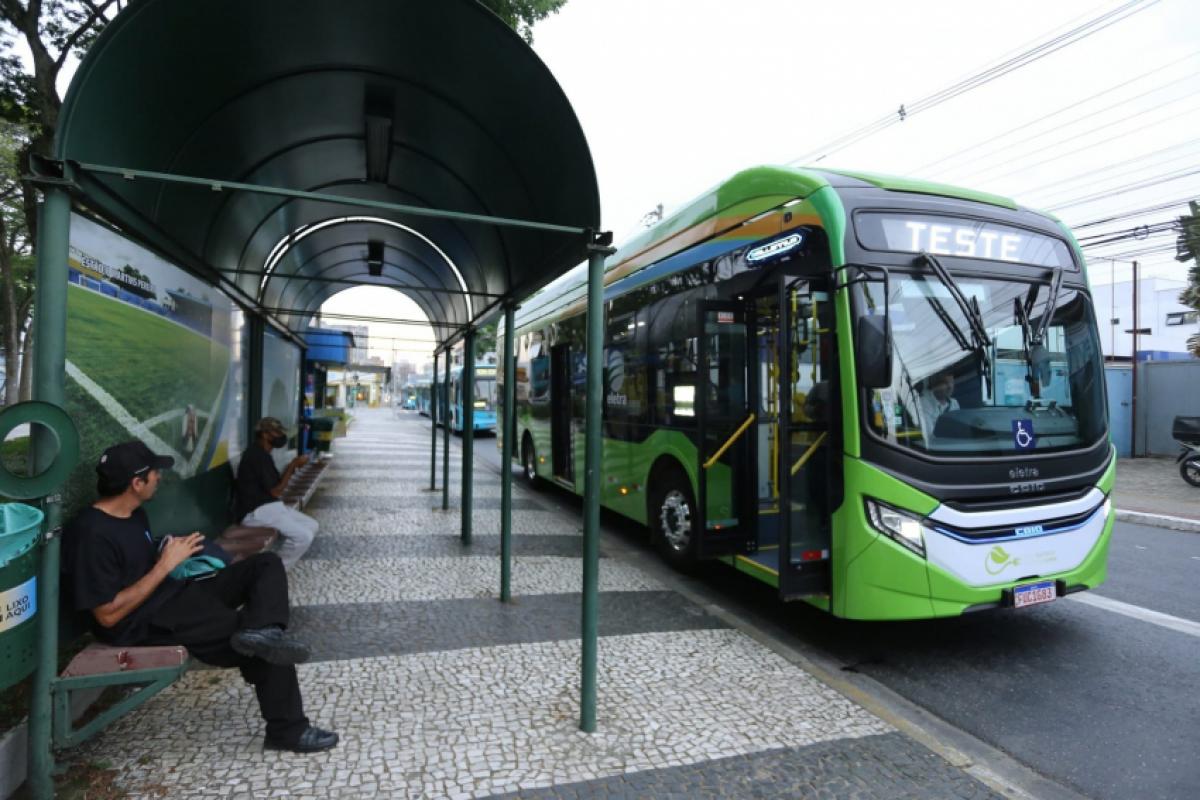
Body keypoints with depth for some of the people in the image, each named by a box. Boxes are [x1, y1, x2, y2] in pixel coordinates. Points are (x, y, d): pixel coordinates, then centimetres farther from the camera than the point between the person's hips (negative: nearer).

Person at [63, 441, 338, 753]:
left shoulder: (134, 514, 9)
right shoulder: (92, 534, -20)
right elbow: (109, 615, -21)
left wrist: (170, 552, 2)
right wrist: (165, 565, -19)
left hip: (175, 593, 10)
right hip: (144, 622, -9)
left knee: (267, 564, -5)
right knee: (265, 648, -17)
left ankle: (262, 633, -31)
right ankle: (287, 729, -3)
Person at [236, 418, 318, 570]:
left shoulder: (260, 453, 13)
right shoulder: (258, 456, -18)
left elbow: (275, 485, 14)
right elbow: (276, 491, -18)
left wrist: (292, 465, 2)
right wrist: (294, 465, -13)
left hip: (267, 507, 10)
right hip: (256, 511, -10)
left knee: (311, 525, 6)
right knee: (303, 536, -21)